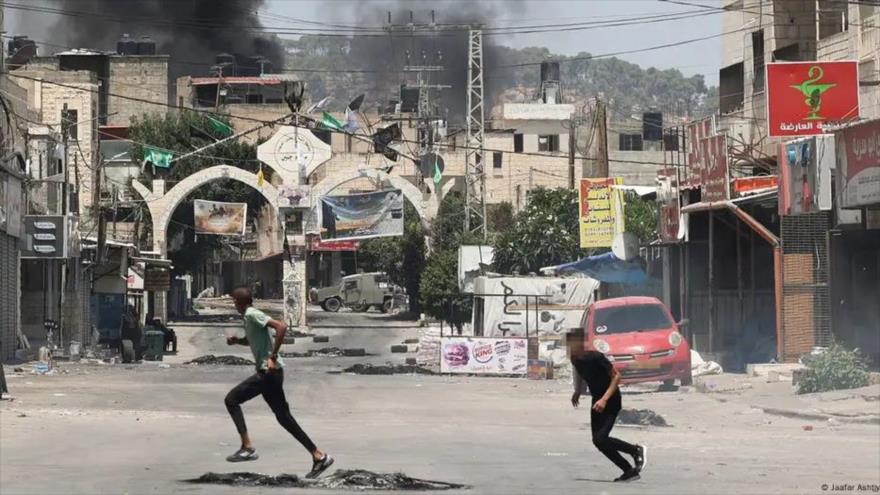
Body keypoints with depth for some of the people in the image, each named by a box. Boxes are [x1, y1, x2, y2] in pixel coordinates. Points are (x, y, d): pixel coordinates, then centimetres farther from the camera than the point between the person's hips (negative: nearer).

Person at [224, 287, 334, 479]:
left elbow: (281, 326, -26)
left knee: (232, 399, -6)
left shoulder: (253, 315, -12)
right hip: (269, 372, 10)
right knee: (284, 417, 10)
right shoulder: (249, 317, 16)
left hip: (269, 372, -10)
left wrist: (273, 357, -25)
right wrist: (236, 340, 15)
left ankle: (247, 448, -7)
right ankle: (319, 456, 10)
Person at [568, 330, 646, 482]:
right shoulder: (575, 360, -2)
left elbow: (616, 376, -22)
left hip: (611, 401, -8)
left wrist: (604, 399, -29)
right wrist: (577, 392, 12)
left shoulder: (595, 357, -24)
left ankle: (637, 450, 3)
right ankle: (629, 470, 12)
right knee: (599, 441, 3)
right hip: (597, 400, 8)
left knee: (600, 439, -18)